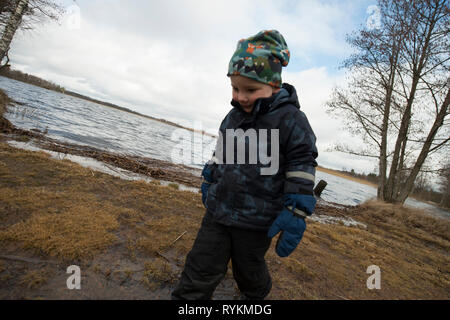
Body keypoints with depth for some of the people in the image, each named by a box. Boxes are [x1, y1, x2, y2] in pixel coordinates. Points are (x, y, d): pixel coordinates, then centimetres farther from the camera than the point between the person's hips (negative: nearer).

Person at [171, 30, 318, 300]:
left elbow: (302, 167, -14)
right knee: (201, 269, 9)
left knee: (249, 271, 21)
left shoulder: (291, 120, -15)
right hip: (217, 210, 5)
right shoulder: (233, 116, 4)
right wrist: (209, 181, 23)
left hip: (256, 221, -4)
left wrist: (295, 216, -16)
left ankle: (257, 297, 53)